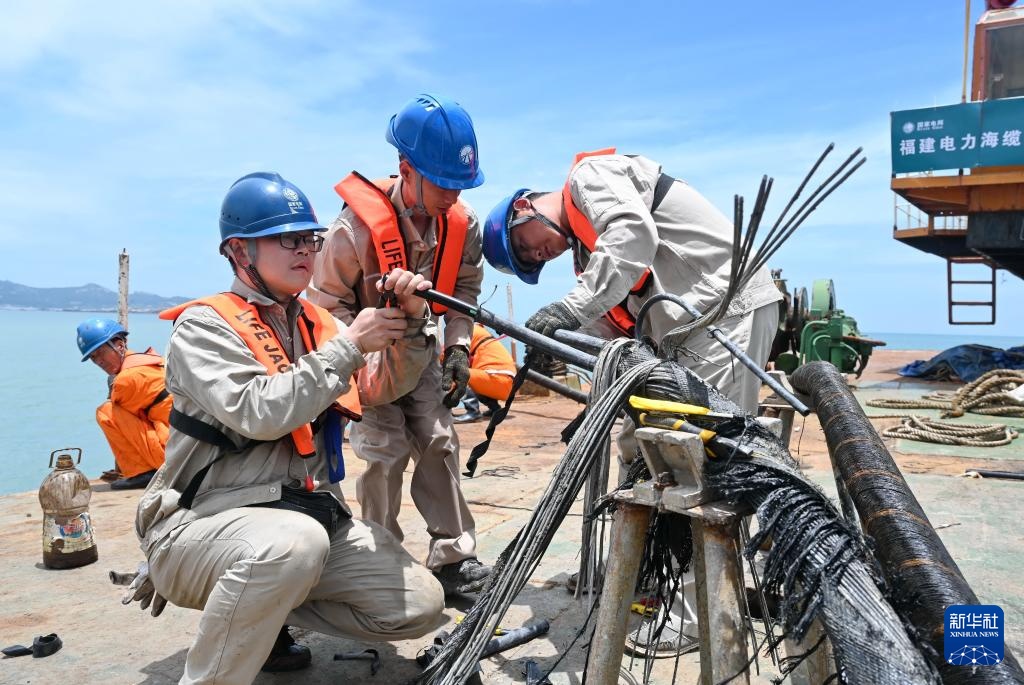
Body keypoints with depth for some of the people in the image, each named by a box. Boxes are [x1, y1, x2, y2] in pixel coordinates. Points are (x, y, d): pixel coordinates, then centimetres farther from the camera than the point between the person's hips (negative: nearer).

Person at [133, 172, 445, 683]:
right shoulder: (204, 326, -8)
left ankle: (261, 614, 13)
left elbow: (386, 386, 1)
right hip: (205, 522, -6)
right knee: (294, 542, -39)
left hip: (313, 514, 7)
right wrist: (348, 347, -21)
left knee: (420, 606, -6)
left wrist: (410, 324, -15)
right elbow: (258, 414, -24)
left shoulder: (319, 325, 11)